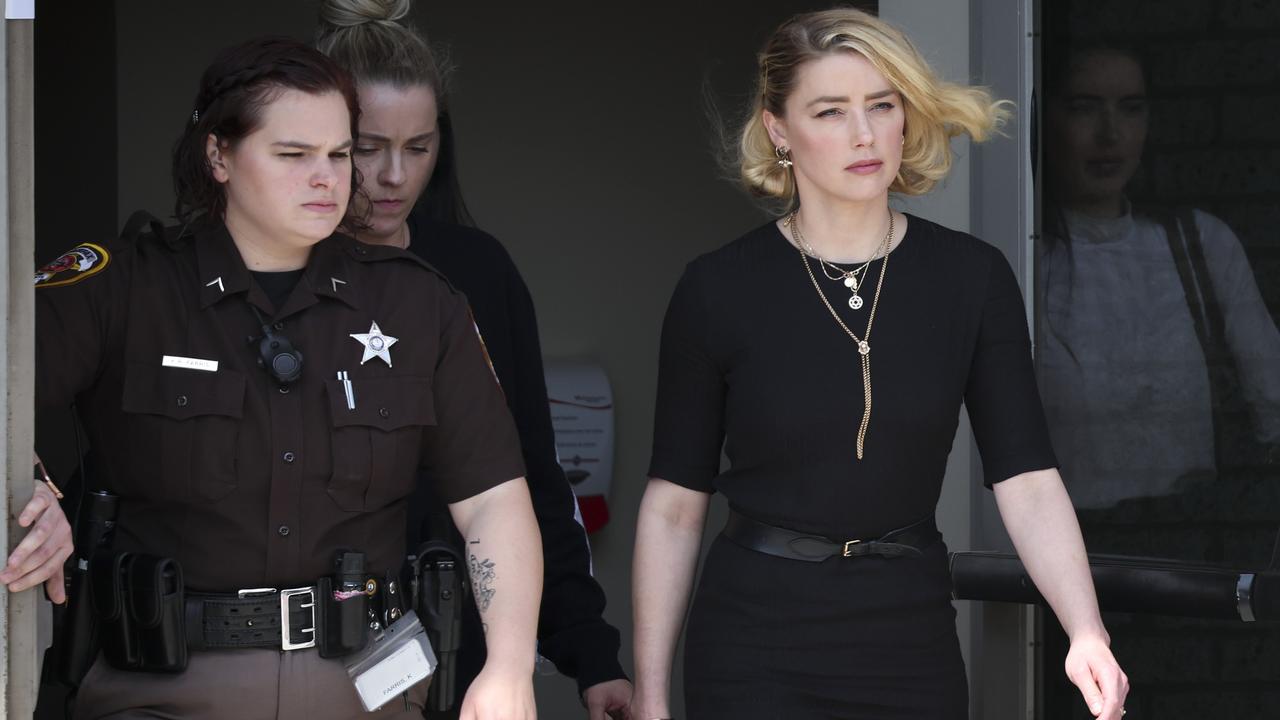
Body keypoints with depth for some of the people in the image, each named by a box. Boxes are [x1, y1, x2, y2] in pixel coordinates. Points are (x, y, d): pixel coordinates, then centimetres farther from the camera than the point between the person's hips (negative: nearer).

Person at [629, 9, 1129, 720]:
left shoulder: (973, 279, -1)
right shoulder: (718, 288, -5)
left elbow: (1027, 482, -8)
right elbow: (672, 506, -2)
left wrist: (1087, 632, -23)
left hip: (911, 638, 2)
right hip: (756, 648, -2)